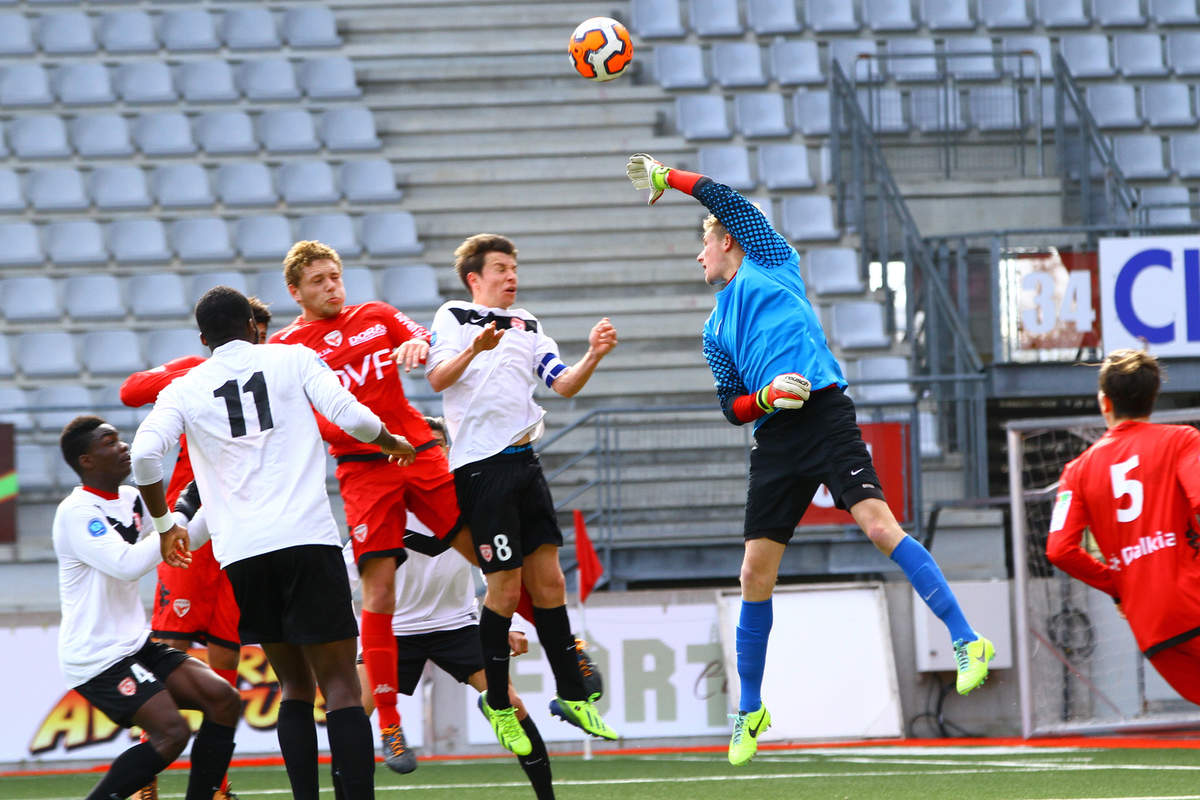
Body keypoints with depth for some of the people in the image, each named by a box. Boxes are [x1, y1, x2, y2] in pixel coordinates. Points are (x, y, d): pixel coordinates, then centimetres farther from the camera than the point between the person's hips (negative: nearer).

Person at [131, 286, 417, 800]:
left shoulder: (184, 389, 12)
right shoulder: (292, 359, 9)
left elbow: (144, 455, -1)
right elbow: (352, 417, -1)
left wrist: (164, 524, 14)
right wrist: (394, 443, 19)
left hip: (240, 554, 2)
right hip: (307, 539, -2)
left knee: (295, 686, 15)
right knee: (340, 685, -4)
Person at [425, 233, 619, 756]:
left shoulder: (527, 326, 19)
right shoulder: (453, 316, 2)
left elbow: (563, 384, 10)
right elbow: (437, 379, -12)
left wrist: (593, 357, -8)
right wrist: (474, 349, -29)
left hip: (524, 461, 6)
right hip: (480, 466, -6)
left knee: (548, 581, 6)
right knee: (505, 589, -6)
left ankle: (571, 695, 13)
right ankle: (498, 704, 6)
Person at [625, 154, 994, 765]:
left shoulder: (770, 264, 14)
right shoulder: (716, 330, 25)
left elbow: (726, 200, 9)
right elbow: (731, 407, 18)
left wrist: (668, 176, 20)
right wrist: (764, 396, -2)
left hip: (824, 416, -5)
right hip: (774, 436, 6)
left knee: (877, 522, -23)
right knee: (755, 573, 2)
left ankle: (967, 642, -24)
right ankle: (750, 710, 15)